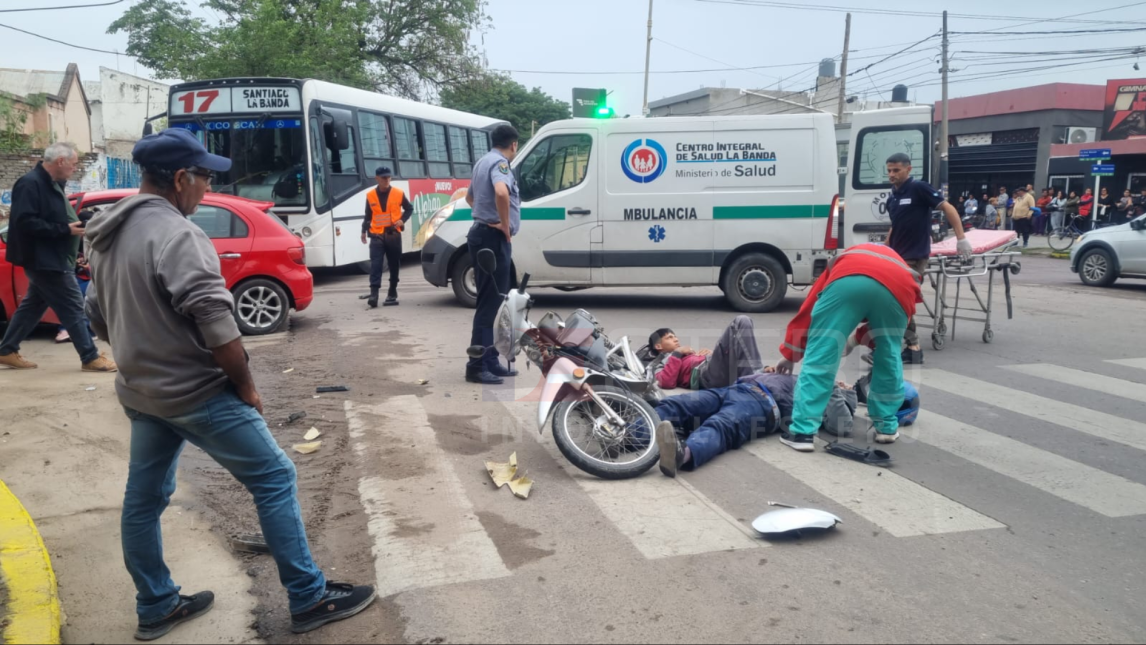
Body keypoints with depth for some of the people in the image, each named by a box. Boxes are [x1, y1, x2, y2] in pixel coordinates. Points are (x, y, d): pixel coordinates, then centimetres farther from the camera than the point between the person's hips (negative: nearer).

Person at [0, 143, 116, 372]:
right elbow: (25, 222, -26)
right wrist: (65, 230, -24)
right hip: (44, 260, -11)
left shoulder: (52, 184, 14)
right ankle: (90, 358, -1)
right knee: (73, 307, -7)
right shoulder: (30, 184, -19)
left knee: (33, 305, 17)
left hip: (52, 259, 11)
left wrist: (75, 227, 4)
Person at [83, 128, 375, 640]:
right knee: (274, 479, -1)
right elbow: (216, 325, -25)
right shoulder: (175, 234, -20)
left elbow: (97, 316, 17)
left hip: (140, 392, 10)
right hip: (196, 392, -9)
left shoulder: (107, 236, 9)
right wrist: (246, 386, -13)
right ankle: (309, 599, 5)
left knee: (144, 498, 17)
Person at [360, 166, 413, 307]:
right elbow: (368, 215, 13)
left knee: (394, 265, 7)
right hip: (377, 235, 0)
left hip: (393, 234, 0)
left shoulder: (398, 193, 1)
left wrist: (402, 220, -5)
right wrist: (364, 231, 5)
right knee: (375, 265, -10)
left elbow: (409, 208, 12)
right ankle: (373, 294, -14)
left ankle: (392, 294, 17)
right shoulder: (370, 196, 4)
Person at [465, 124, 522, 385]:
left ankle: (490, 362, 19)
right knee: (489, 303, -7)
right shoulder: (500, 163, -12)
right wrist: (505, 226, -20)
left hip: (485, 234, 10)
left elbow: (469, 196, 34)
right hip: (494, 238, -10)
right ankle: (477, 366, -4)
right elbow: (501, 192, -34)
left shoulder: (484, 162, 19)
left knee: (491, 302, 13)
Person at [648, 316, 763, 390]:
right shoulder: (661, 364, 25)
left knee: (743, 321, -11)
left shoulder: (690, 353, 43)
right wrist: (677, 354, 2)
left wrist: (712, 353, 12)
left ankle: (757, 377, -24)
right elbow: (667, 383, -1)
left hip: (730, 370, 7)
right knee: (739, 323, -19)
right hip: (708, 375, -7)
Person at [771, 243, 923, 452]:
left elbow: (807, 311, 36)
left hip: (848, 279, -2)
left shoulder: (842, 261, 43)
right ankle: (887, 427, 32)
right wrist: (855, 339, 46)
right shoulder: (902, 267, 46)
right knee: (889, 359, 24)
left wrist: (790, 355, 41)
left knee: (819, 358, 4)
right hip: (899, 287, 2)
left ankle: (803, 432, 3)